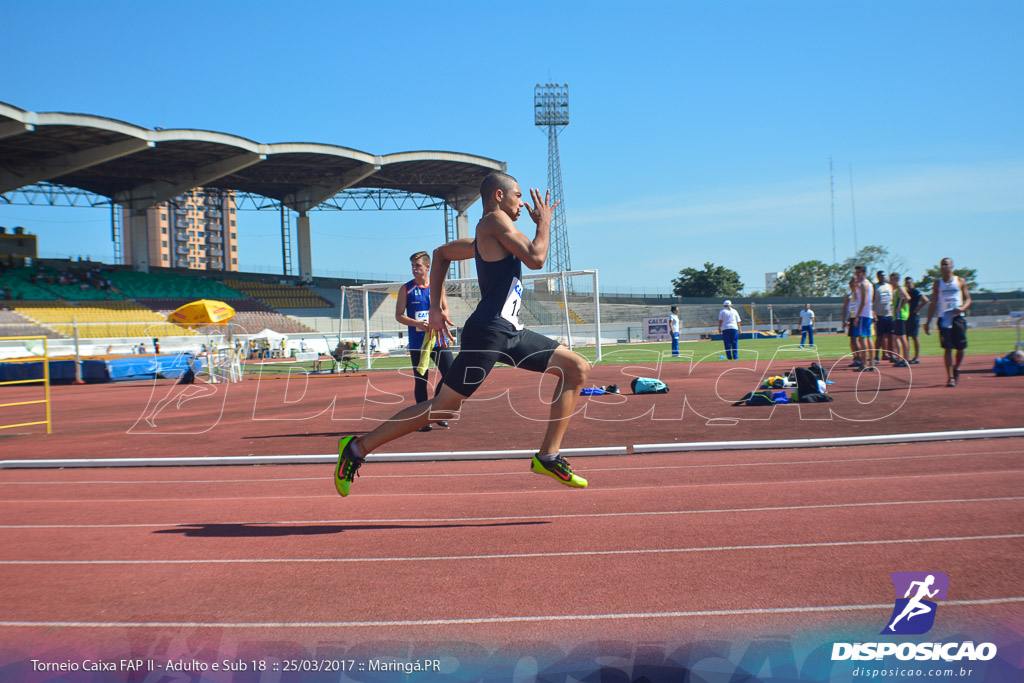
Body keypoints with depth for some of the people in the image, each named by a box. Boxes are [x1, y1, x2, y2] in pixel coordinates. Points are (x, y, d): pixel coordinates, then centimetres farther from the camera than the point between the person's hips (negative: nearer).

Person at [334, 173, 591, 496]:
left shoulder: (485, 239, 21)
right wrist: (544, 222, 3)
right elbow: (536, 259, -15)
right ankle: (357, 448, 1)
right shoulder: (494, 220, -6)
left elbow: (441, 253, 32)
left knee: (579, 369, 8)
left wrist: (437, 305, 23)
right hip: (487, 332, -10)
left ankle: (548, 457, 7)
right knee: (444, 407, -9)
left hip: (510, 333, 10)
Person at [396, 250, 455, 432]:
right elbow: (399, 316, 0)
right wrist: (418, 324, -16)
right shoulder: (406, 289, 2)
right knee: (421, 380, 0)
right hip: (417, 342, -2)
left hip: (437, 339, 2)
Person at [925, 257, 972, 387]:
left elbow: (968, 299, 6)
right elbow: (933, 304, 11)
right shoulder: (938, 284, 9)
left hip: (958, 317, 0)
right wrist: (927, 322, 6)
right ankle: (950, 377, -7)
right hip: (944, 319, 0)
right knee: (947, 349, -7)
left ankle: (956, 370, 29)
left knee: (960, 348, 2)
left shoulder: (960, 281, 7)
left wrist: (962, 308, -16)